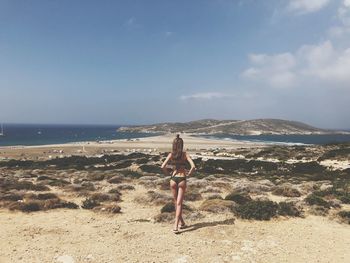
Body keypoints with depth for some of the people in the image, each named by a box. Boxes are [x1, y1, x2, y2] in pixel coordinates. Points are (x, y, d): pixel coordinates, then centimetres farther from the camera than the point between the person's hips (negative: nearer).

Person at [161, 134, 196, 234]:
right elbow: (193, 166, -15)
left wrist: (168, 173, 4)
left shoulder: (171, 154, -3)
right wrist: (188, 174, 0)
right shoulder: (185, 154, -5)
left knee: (176, 202, 18)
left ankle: (182, 223, 31)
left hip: (173, 179, 2)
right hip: (182, 180, -2)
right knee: (179, 203, 3)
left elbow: (163, 167, -12)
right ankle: (176, 226, -7)